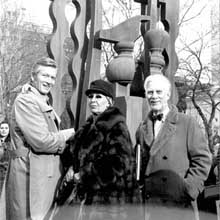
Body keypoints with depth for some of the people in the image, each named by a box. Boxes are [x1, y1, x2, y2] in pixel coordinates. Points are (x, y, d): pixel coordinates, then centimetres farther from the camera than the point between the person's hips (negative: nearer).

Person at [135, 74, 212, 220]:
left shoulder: (187, 123, 0)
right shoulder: (142, 129, 12)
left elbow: (203, 159, -3)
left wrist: (188, 189, -10)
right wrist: (140, 188, 3)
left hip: (179, 205, -3)